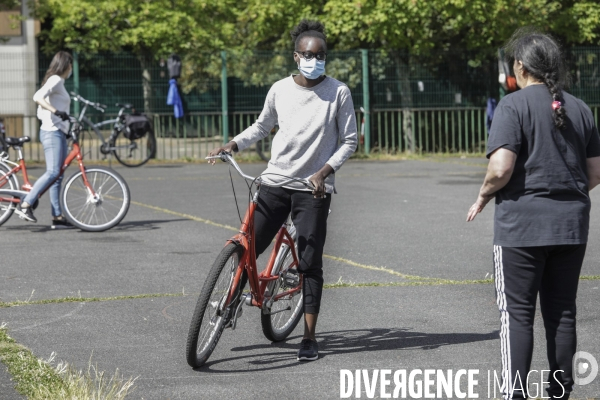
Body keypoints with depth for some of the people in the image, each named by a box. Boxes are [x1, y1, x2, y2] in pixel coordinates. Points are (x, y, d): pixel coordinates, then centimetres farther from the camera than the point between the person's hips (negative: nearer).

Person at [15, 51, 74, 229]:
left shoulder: (57, 82, 22)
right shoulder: (55, 80, -8)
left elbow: (40, 113, 23)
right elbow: (37, 97, -25)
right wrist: (56, 111, -30)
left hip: (58, 133, 10)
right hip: (52, 132, -10)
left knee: (57, 175, 6)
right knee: (52, 172, -19)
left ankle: (57, 217, 5)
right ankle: (25, 205, -22)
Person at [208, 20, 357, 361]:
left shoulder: (338, 92, -5)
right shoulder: (280, 90, 2)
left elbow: (349, 141, -2)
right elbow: (263, 127, 18)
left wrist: (325, 171, -14)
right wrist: (233, 145, 4)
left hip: (313, 188, -3)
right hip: (275, 181, 3)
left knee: (310, 264, -2)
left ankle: (310, 338, 4)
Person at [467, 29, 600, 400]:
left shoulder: (514, 105, -9)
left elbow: (501, 169, -18)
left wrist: (484, 196, 0)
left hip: (521, 224, -5)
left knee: (517, 313, 0)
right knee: (562, 312, 11)